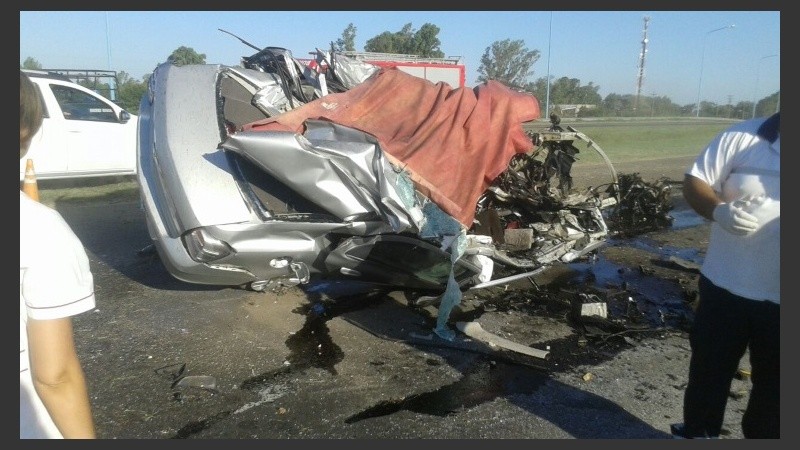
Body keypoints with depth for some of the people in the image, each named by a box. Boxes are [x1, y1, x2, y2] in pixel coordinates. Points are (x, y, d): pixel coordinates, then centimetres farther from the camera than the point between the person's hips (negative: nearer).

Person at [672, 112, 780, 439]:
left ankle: (761, 437, 38)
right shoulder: (745, 137, -6)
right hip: (726, 286, 0)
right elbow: (694, 182, -5)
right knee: (708, 367, 16)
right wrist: (719, 209, -26)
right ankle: (696, 433, 37)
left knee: (773, 382, 16)